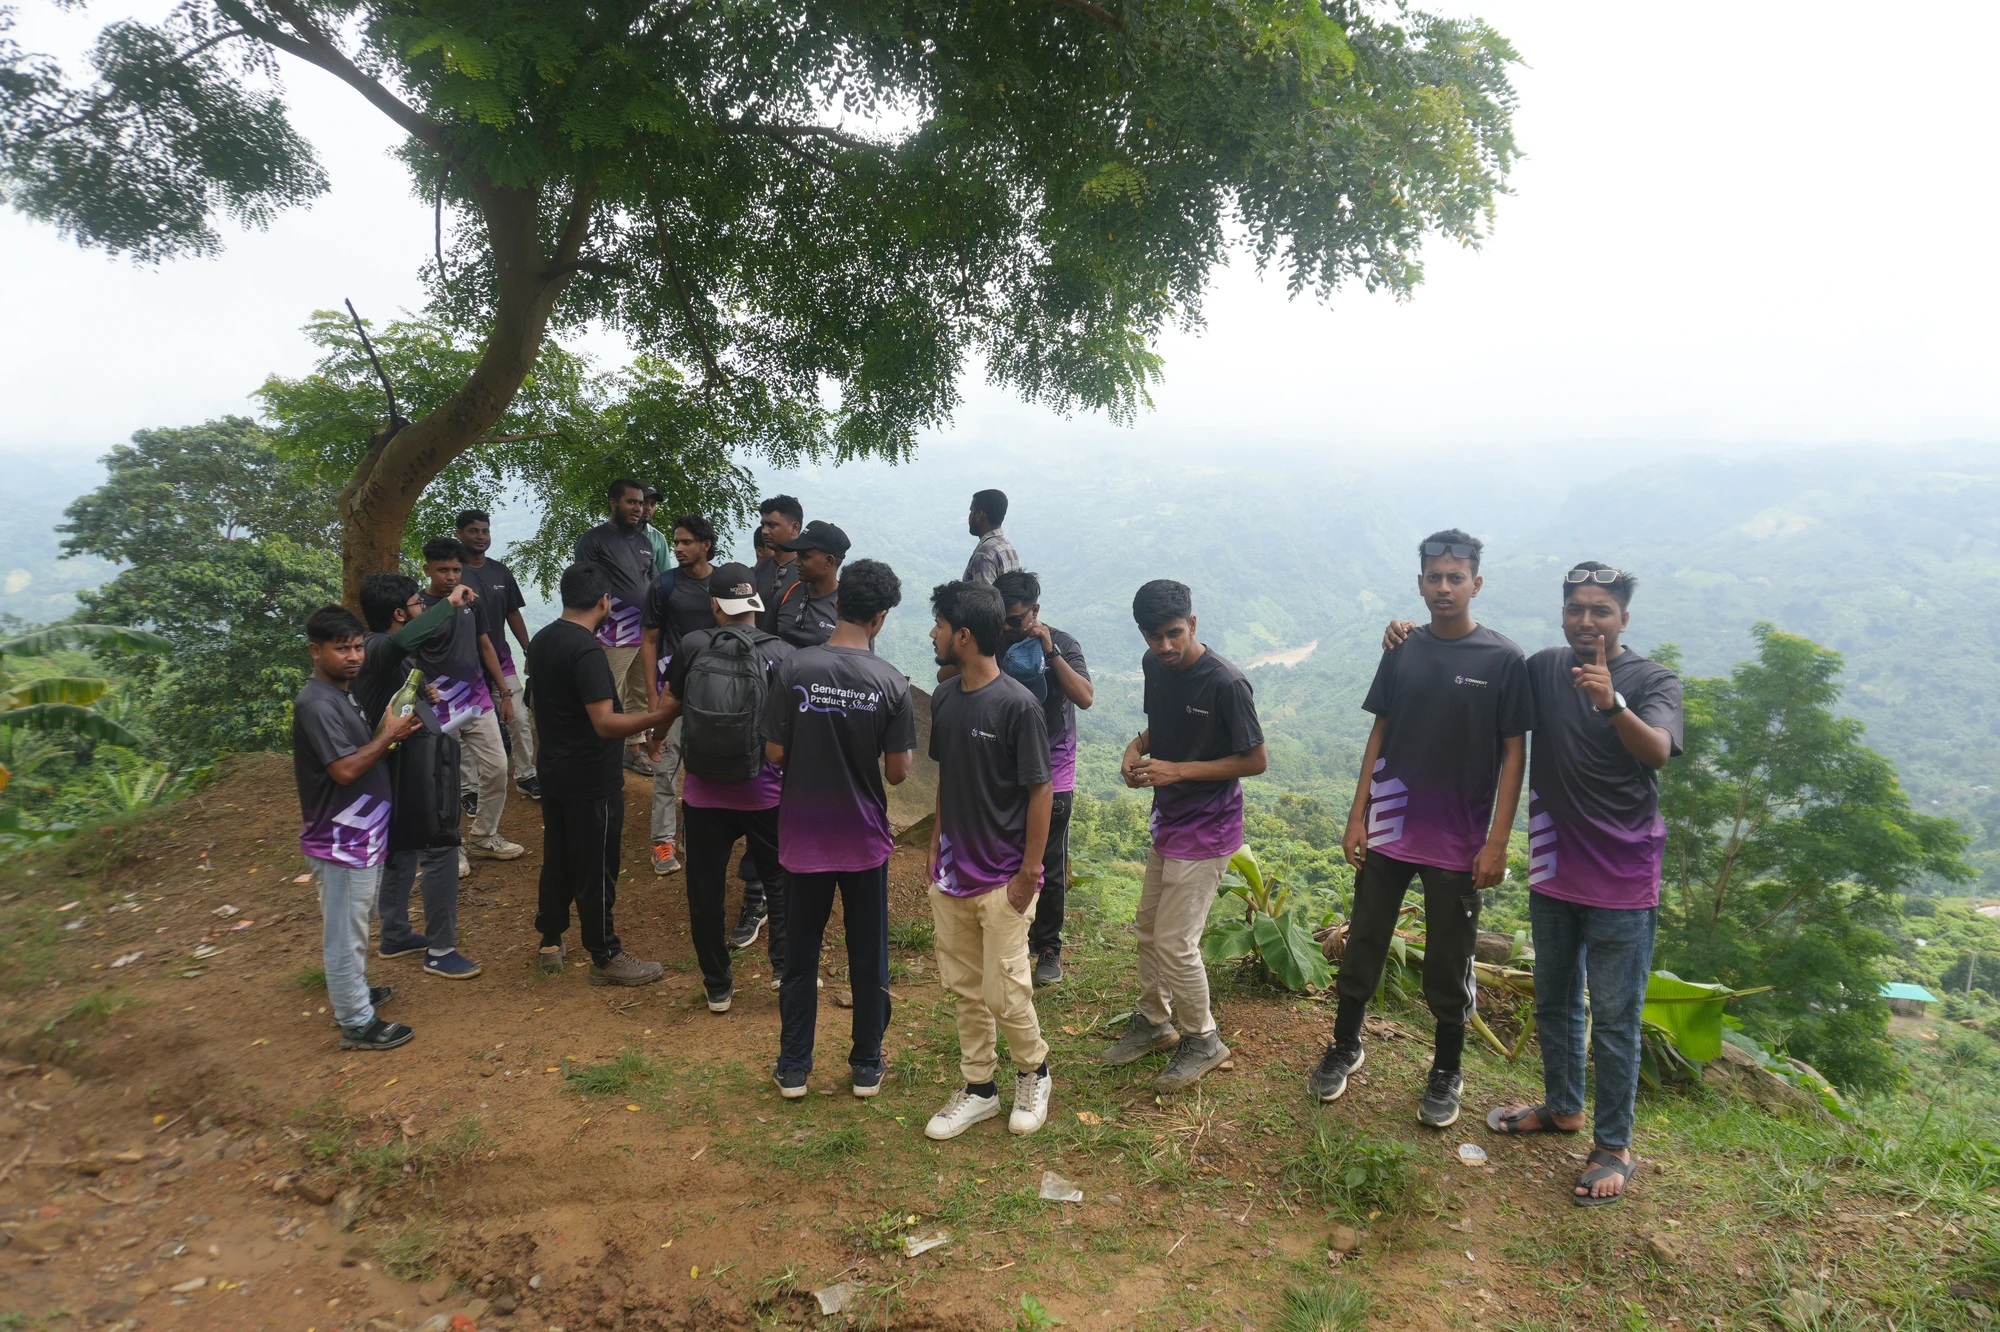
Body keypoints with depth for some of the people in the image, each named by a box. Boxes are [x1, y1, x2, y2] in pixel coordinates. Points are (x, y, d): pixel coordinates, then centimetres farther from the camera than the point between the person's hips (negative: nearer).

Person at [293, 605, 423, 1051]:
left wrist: (392, 730, 6)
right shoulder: (317, 704, -22)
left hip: (362, 835, 10)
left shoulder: (341, 694, 9)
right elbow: (345, 769, -27)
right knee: (345, 931, 2)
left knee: (352, 926, 24)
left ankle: (351, 992, 40)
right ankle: (357, 1023, 12)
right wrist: (389, 735, -18)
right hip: (341, 842, -10)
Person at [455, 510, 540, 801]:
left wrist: (530, 652, 8)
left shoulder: (501, 571, 7)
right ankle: (471, 788, 13)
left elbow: (513, 615, 13)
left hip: (502, 660, 5)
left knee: (521, 720, 3)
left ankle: (525, 776, 15)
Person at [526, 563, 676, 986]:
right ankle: (605, 958, 12)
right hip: (592, 781, -9)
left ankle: (550, 943, 31)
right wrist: (658, 717, -30)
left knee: (556, 858, 19)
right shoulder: (588, 651, -23)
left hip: (554, 773, 9)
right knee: (596, 869, 2)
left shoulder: (542, 640, 5)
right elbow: (605, 723, -30)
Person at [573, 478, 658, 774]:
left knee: (640, 696, 11)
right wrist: (591, 633, -10)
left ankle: (632, 749, 23)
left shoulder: (644, 542, 16)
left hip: (646, 634, 6)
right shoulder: (593, 540, -3)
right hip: (614, 636, -6)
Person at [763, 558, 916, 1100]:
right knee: (868, 955, 14)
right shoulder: (891, 683, -12)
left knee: (800, 954, 14)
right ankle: (867, 1065, 25)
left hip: (804, 835, 1)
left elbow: (775, 753, -7)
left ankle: (794, 1068, 23)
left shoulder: (795, 668, -12)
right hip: (864, 837, 0)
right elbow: (898, 771, -9)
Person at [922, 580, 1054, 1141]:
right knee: (965, 988, 14)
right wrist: (936, 845, 12)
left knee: (1005, 994, 1)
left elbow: (1041, 790, -14)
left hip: (1002, 879, -6)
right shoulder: (944, 699, 3)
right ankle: (978, 1089, 29)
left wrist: (1029, 872, -13)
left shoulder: (1017, 705, -18)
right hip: (952, 872, 7)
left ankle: (1033, 1072, 28)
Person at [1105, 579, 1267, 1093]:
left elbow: (1255, 760, -17)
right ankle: (1153, 1021, 38)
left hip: (1207, 829, -8)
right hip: (1168, 819, 8)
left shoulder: (1226, 683, -24)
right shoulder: (1154, 666, -1)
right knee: (1147, 928, 18)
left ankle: (1202, 1040, 18)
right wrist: (1137, 747, -6)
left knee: (1174, 941, -4)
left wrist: (1178, 770, -24)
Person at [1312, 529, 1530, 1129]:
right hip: (1387, 830, 3)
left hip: (1458, 841, -3)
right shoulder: (1403, 651, 3)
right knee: (1363, 943, 11)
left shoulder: (1503, 660, -7)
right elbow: (1380, 735, 8)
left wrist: (1497, 842, -10)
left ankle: (1446, 1073, 27)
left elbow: (1513, 753, -5)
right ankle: (1344, 1046, 30)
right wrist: (1357, 816, 3)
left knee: (1449, 964, 8)